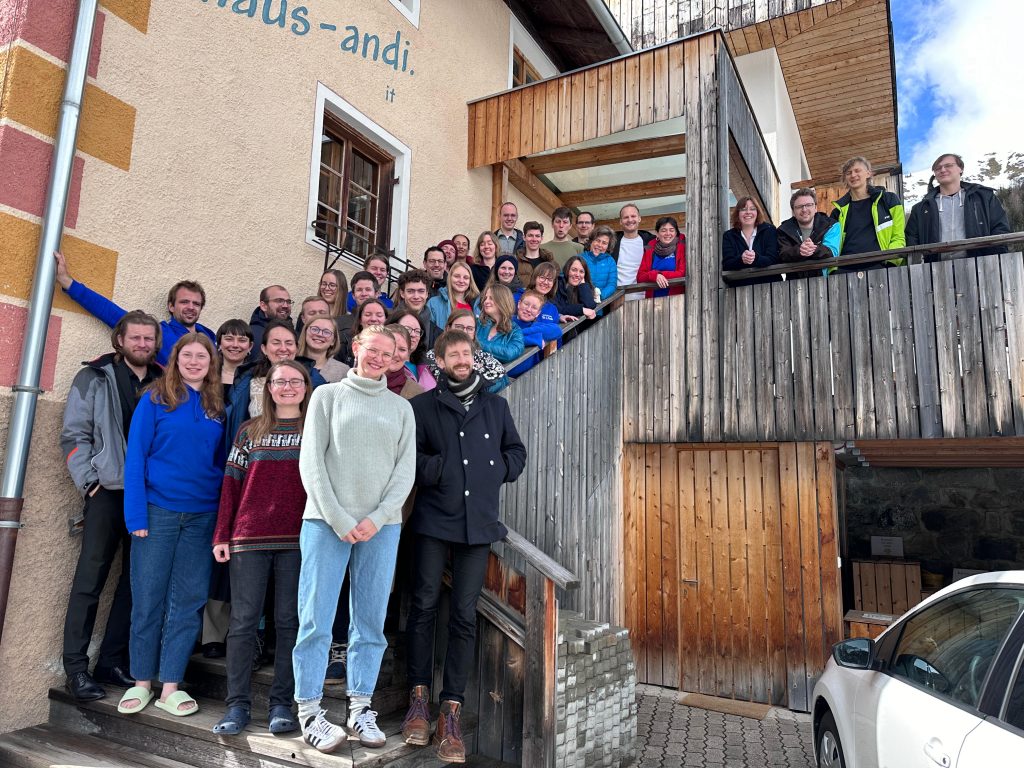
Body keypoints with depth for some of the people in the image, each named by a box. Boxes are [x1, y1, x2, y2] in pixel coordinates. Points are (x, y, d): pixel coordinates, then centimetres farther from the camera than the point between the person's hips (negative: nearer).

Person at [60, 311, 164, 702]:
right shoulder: (94, 379, 5)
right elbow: (74, 435, 1)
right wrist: (90, 482, -7)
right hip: (108, 492, -3)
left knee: (136, 580, 6)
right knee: (90, 579, 0)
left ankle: (113, 660, 18)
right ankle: (76, 667, 10)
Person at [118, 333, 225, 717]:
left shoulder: (217, 406, 7)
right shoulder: (155, 399, -1)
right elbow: (136, 456, -4)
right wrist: (135, 514, -11)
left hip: (202, 515, 3)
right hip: (158, 510, -2)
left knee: (188, 600, 5)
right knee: (147, 598, 6)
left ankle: (170, 686, 15)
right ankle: (141, 682, 21)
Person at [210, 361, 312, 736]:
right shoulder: (249, 431, 11)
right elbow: (231, 484, 9)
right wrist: (222, 535, 3)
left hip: (298, 540, -1)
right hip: (249, 537, 1)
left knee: (289, 621, 4)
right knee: (243, 620, 3)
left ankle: (281, 703, 14)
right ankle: (238, 703, 14)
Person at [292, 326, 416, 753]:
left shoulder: (401, 408, 13)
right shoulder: (328, 396, 8)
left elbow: (406, 470, 6)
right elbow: (311, 463, 0)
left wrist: (377, 518, -8)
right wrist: (338, 519, -9)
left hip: (382, 526, 2)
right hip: (326, 521, -2)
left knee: (371, 623, 5)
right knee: (316, 620, -2)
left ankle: (360, 709, 15)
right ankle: (309, 712, 9)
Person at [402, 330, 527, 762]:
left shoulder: (496, 406, 15)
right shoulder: (422, 406, 5)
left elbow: (516, 452, 17)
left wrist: (496, 472, 0)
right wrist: (442, 468, -12)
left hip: (479, 522, 2)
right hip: (433, 520, -2)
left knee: (464, 614, 3)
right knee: (424, 605, 2)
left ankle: (451, 710, 11)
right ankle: (419, 698, 15)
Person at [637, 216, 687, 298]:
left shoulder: (682, 247, 7)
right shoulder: (650, 250, 14)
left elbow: (683, 274, -1)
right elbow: (640, 277, 5)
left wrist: (661, 274, -7)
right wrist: (655, 275, -12)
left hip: (676, 297, -3)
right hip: (653, 297, 3)